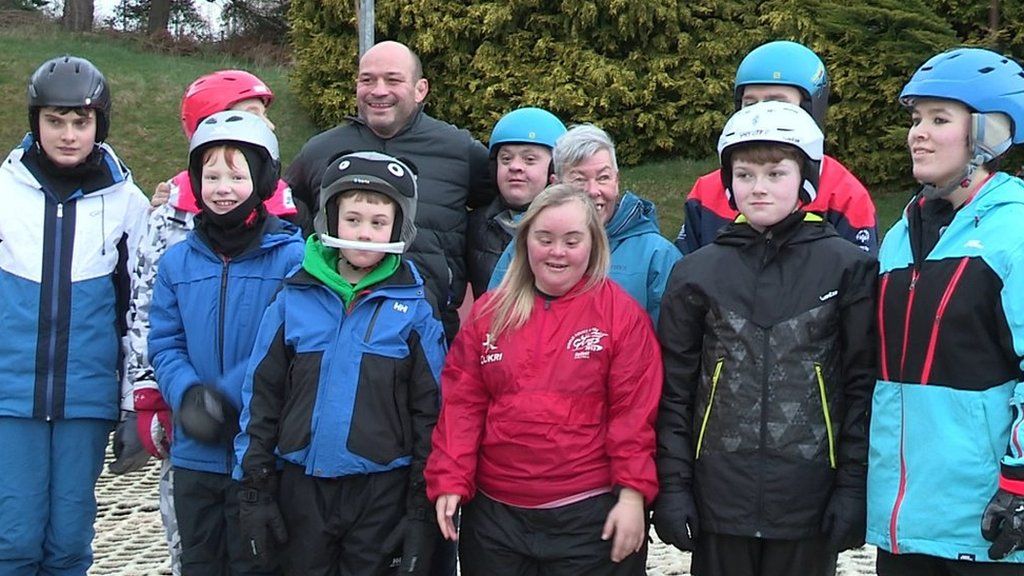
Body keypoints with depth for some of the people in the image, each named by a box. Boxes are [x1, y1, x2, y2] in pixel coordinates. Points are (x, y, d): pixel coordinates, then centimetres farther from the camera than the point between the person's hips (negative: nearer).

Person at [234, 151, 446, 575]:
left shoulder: (414, 309, -3)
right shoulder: (293, 300, 0)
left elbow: (430, 410, -2)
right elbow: (261, 394, 4)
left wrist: (422, 508, -3)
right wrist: (255, 489, 2)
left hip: (383, 492, -2)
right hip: (303, 488, 2)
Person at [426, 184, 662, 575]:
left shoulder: (621, 312, -2)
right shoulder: (489, 312, 8)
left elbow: (635, 410, -6)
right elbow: (462, 404, 5)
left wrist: (632, 493, -11)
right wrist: (450, 482, -3)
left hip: (591, 516, -3)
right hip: (494, 513, 3)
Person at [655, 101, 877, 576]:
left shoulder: (848, 268, 0)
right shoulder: (697, 273, 4)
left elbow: (863, 385, 0)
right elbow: (674, 391, 5)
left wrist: (854, 487, -4)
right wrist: (672, 485, 1)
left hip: (809, 500, -1)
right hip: (719, 497, 1)